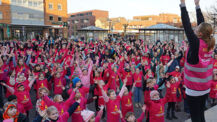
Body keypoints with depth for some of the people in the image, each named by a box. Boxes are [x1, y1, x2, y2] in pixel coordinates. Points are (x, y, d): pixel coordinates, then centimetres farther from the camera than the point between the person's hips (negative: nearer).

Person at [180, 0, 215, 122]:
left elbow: (187, 26, -20)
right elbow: (203, 24, 6)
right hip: (206, 88, 7)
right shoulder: (209, 43, -1)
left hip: (194, 89, -7)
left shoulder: (196, 44, -20)